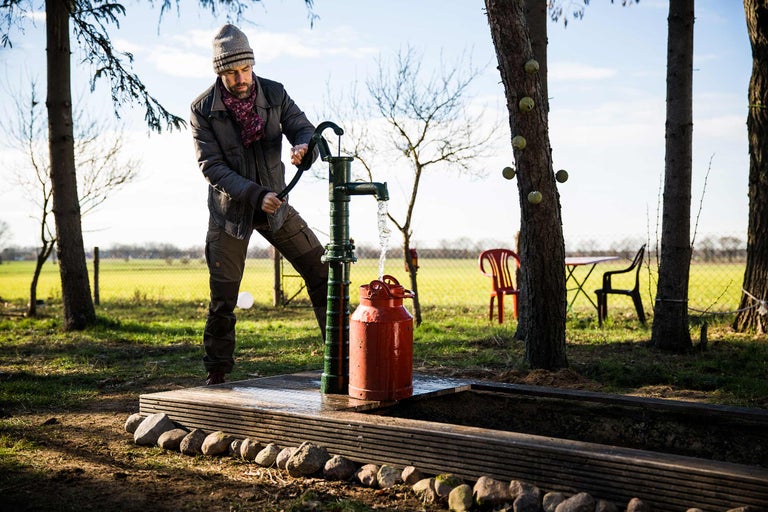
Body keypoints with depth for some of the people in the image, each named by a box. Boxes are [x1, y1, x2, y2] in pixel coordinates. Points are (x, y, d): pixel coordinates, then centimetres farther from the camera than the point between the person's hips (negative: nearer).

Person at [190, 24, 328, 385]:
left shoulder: (274, 94, -8)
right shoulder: (203, 110, -15)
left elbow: (303, 128, -8)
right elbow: (211, 166, -18)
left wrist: (304, 146, -34)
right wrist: (255, 194, -30)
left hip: (274, 205, 2)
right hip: (230, 209, -2)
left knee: (321, 273, -1)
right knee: (223, 298, 2)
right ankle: (216, 375, 17)